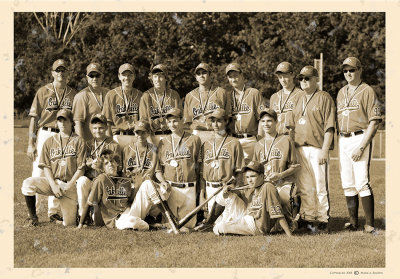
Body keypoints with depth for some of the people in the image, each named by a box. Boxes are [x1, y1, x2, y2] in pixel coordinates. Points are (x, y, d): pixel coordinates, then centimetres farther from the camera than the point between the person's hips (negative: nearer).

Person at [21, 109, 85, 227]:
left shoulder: (78, 141, 2)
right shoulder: (49, 142, 11)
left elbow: (81, 168, -3)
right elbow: (46, 167, 5)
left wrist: (70, 185, -15)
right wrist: (53, 185, -11)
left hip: (70, 185, -2)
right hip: (53, 181, 2)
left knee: (69, 223, -7)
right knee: (28, 183, -28)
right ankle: (33, 217, -10)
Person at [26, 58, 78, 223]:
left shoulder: (73, 95, 10)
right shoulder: (43, 92, 4)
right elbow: (34, 118, 1)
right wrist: (31, 143, -5)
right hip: (45, 134, -2)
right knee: (38, 173, -5)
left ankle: (53, 212, 11)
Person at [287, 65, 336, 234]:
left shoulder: (324, 98, -1)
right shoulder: (299, 100, 18)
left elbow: (329, 126, -7)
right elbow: (292, 126, 22)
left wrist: (324, 150, -15)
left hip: (317, 149, -6)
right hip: (300, 149, 6)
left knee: (321, 186, -5)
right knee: (304, 187, 7)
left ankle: (322, 222, -2)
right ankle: (307, 219, 13)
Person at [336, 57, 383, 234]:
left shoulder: (367, 91, -5)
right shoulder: (341, 93, 18)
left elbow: (374, 122, -10)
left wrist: (362, 146, -17)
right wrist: (339, 144, 12)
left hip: (360, 138, -7)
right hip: (343, 141, 7)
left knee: (362, 182, -13)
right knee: (348, 184, 7)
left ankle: (369, 225, -11)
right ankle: (353, 222, 14)